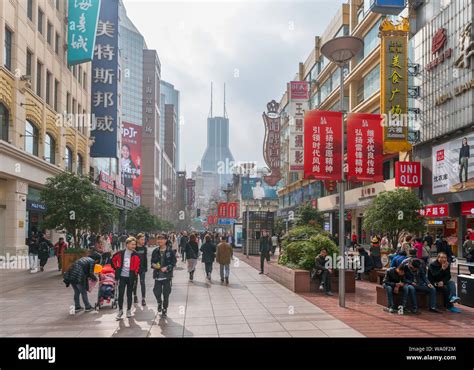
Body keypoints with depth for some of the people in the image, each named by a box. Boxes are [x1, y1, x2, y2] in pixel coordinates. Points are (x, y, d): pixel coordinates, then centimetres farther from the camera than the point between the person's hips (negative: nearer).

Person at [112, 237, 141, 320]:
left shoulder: (136, 255, -4)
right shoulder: (121, 253, -3)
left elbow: (138, 265, 6)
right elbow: (113, 260, 12)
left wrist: (136, 273, -1)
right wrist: (117, 269, 7)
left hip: (131, 277, 0)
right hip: (122, 276, 0)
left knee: (129, 294, 9)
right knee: (120, 294, -2)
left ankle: (129, 310, 21)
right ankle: (120, 310, 12)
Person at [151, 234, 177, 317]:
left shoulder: (170, 251, -5)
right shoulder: (155, 251, 4)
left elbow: (174, 262, -3)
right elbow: (152, 261, 14)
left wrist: (167, 268, -16)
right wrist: (153, 265, -8)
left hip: (167, 275, -2)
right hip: (157, 275, 2)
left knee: (166, 293, 4)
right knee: (157, 292, -2)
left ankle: (164, 309, 22)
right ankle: (159, 303, 30)